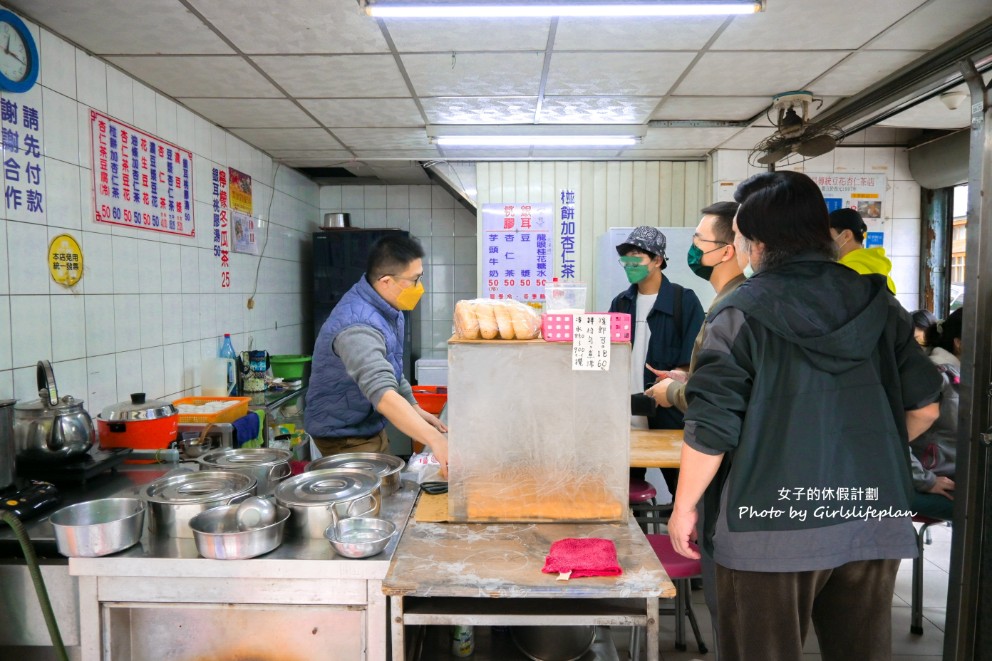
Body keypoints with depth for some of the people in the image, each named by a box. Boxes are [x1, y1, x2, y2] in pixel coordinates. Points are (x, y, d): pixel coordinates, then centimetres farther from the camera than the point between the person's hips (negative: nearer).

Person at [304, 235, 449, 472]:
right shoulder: (357, 325, -33)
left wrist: (414, 407, 8)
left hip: (372, 427, 9)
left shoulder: (387, 306, -3)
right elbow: (382, 393, -46)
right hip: (345, 436, -9)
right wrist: (435, 440, -55)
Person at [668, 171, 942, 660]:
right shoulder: (875, 300, 3)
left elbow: (711, 430, -14)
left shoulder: (742, 311, -11)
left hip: (772, 527, -5)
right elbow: (924, 405, 8)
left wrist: (683, 507, -2)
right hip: (873, 522, 5)